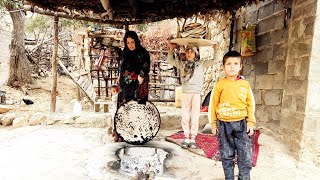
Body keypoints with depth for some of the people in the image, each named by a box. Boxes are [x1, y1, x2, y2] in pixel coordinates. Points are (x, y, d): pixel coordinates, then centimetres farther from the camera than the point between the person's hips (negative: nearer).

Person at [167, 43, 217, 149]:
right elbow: (170, 61, 19)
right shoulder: (182, 64, 11)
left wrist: (215, 50, 0)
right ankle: (186, 138, 16)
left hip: (196, 93, -2)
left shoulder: (201, 64, 7)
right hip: (185, 93, 2)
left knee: (195, 117, 2)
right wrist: (171, 50, 11)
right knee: (185, 116, 6)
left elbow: (214, 61, 7)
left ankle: (193, 139, 11)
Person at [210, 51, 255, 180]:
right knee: (226, 155, 12)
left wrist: (250, 122, 2)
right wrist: (213, 124, 1)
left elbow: (250, 104, 6)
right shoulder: (220, 84, -4)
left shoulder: (245, 84, 1)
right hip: (224, 124, -1)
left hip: (241, 124, 1)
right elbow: (214, 105, 0)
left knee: (246, 155, 4)